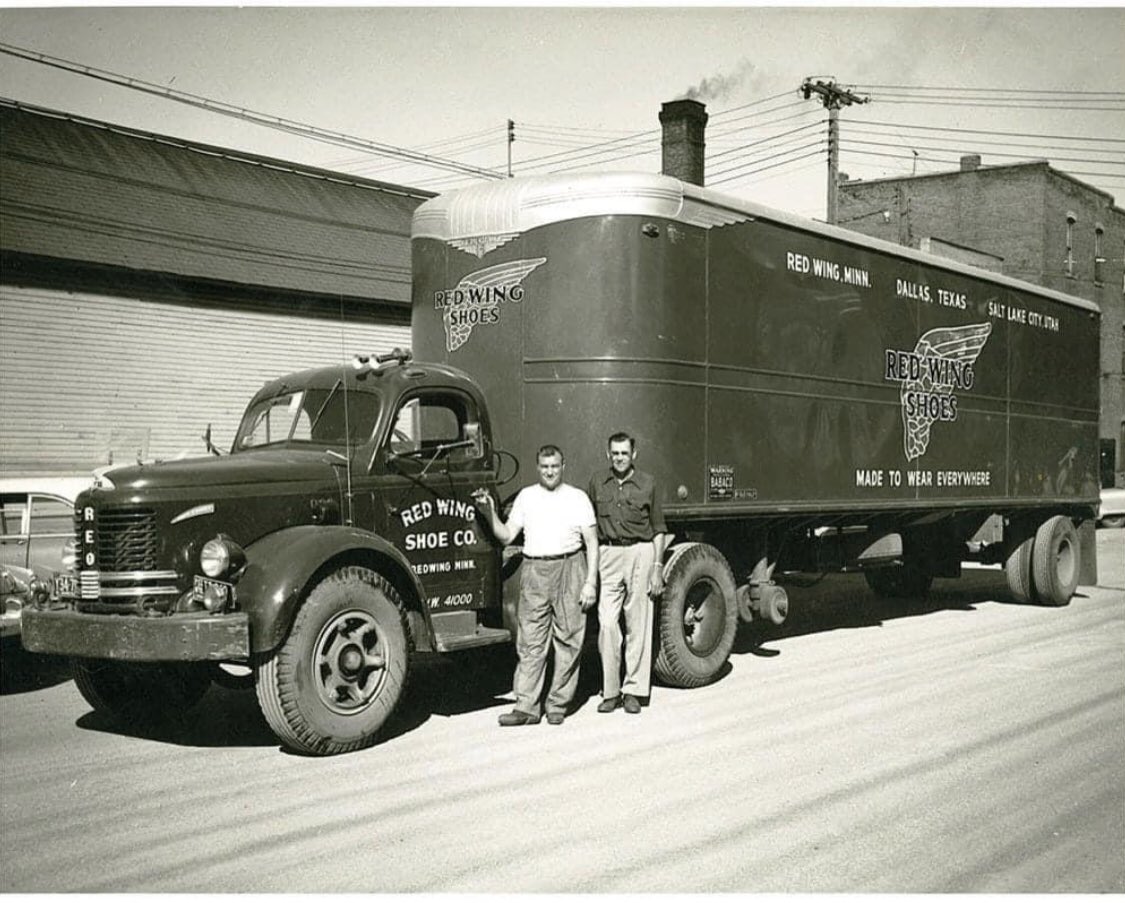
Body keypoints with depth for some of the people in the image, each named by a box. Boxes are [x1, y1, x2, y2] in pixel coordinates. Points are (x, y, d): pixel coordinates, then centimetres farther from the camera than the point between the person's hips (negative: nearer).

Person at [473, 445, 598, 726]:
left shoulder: (578, 498, 7)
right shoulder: (526, 496, 14)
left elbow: (592, 542, 4)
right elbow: (506, 535, 11)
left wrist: (590, 583, -4)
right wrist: (489, 513, -5)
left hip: (569, 569, -1)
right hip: (534, 572, 1)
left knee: (568, 640, 2)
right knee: (530, 642, -1)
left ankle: (558, 704, 11)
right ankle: (526, 706, 0)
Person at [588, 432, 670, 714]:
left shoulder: (647, 483, 3)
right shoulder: (597, 482, 7)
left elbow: (658, 530, 6)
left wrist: (657, 569, -1)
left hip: (640, 553, -1)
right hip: (607, 555, 1)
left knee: (638, 625, 3)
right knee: (607, 623, -6)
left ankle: (633, 691, 11)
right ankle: (610, 691, 3)